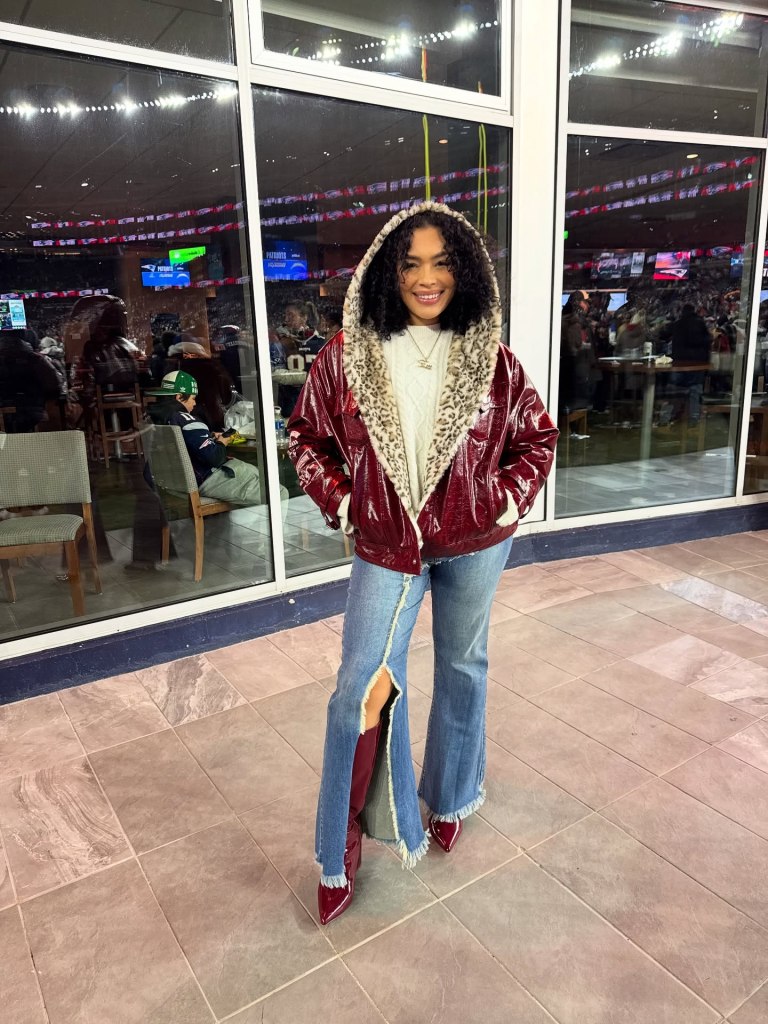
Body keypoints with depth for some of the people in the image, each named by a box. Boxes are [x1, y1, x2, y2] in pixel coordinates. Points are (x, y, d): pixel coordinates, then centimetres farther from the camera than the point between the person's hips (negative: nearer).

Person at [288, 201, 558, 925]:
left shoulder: (488, 357, -6)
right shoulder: (347, 355, -7)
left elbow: (537, 436, 5)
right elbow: (306, 434, 4)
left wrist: (508, 501, -6)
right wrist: (339, 501, -5)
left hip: (474, 542, 2)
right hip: (386, 544, -1)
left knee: (463, 666, 18)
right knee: (362, 687, -4)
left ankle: (450, 797, 45)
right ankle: (342, 851, 19)